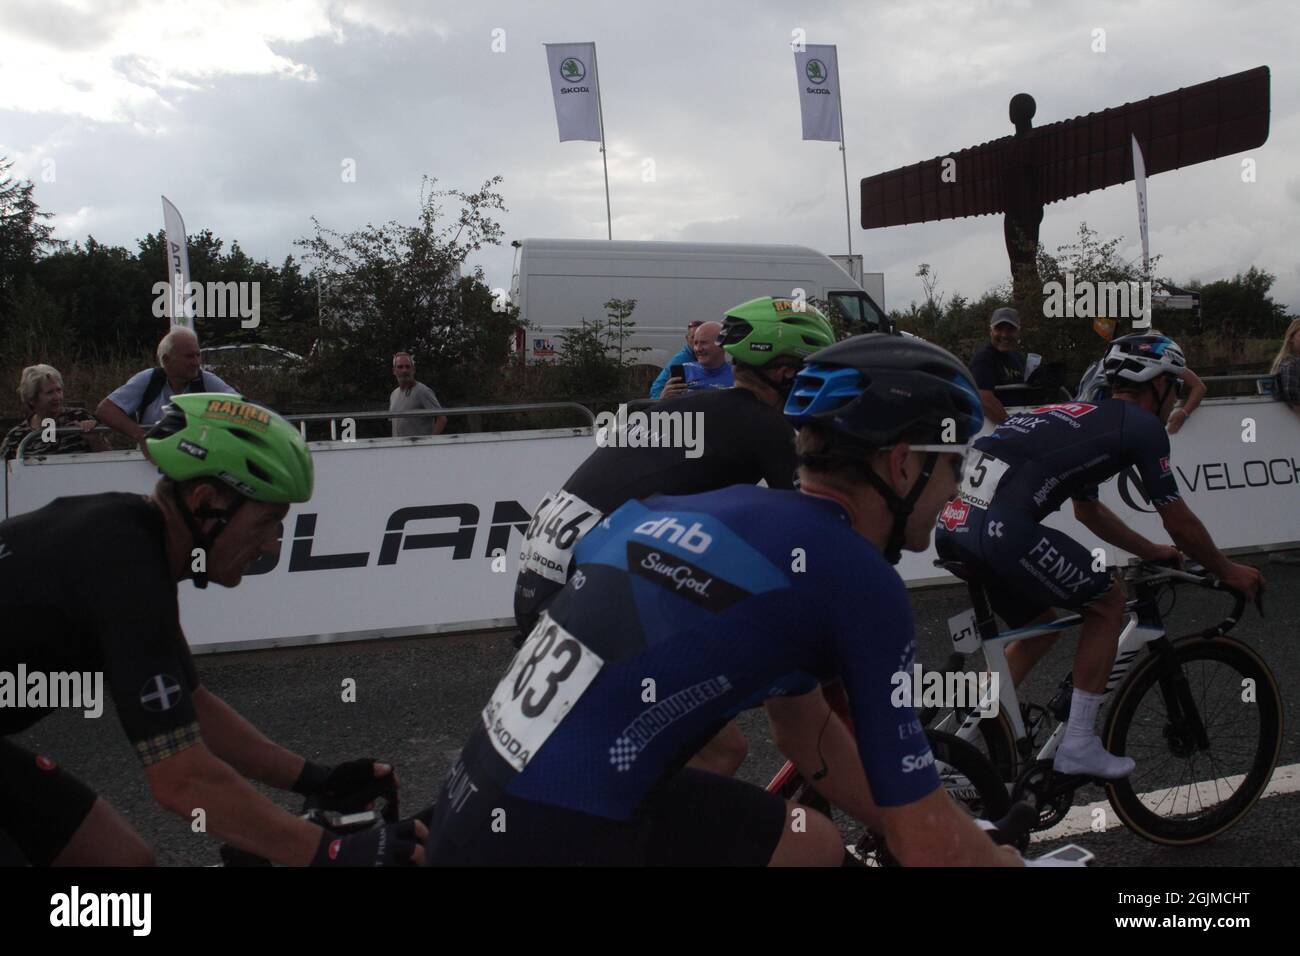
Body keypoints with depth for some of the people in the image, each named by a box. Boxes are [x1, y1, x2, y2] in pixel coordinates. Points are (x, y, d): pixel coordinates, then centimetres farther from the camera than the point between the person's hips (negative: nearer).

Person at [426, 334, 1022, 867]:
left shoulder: (750, 512, 11)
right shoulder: (856, 575, -10)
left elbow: (805, 733, 23)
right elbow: (926, 843, -3)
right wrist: (1004, 859, 18)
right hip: (563, 846, -8)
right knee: (815, 848, 10)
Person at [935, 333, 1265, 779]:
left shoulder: (1084, 417, 32)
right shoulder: (1143, 426, 7)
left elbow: (1088, 511, 44)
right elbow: (1179, 523, 12)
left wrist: (1152, 551, 54)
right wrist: (1227, 571, 29)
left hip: (952, 524, 9)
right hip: (1000, 528, -9)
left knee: (1040, 627, 26)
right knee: (1108, 602, 13)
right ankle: (1079, 746, 14)